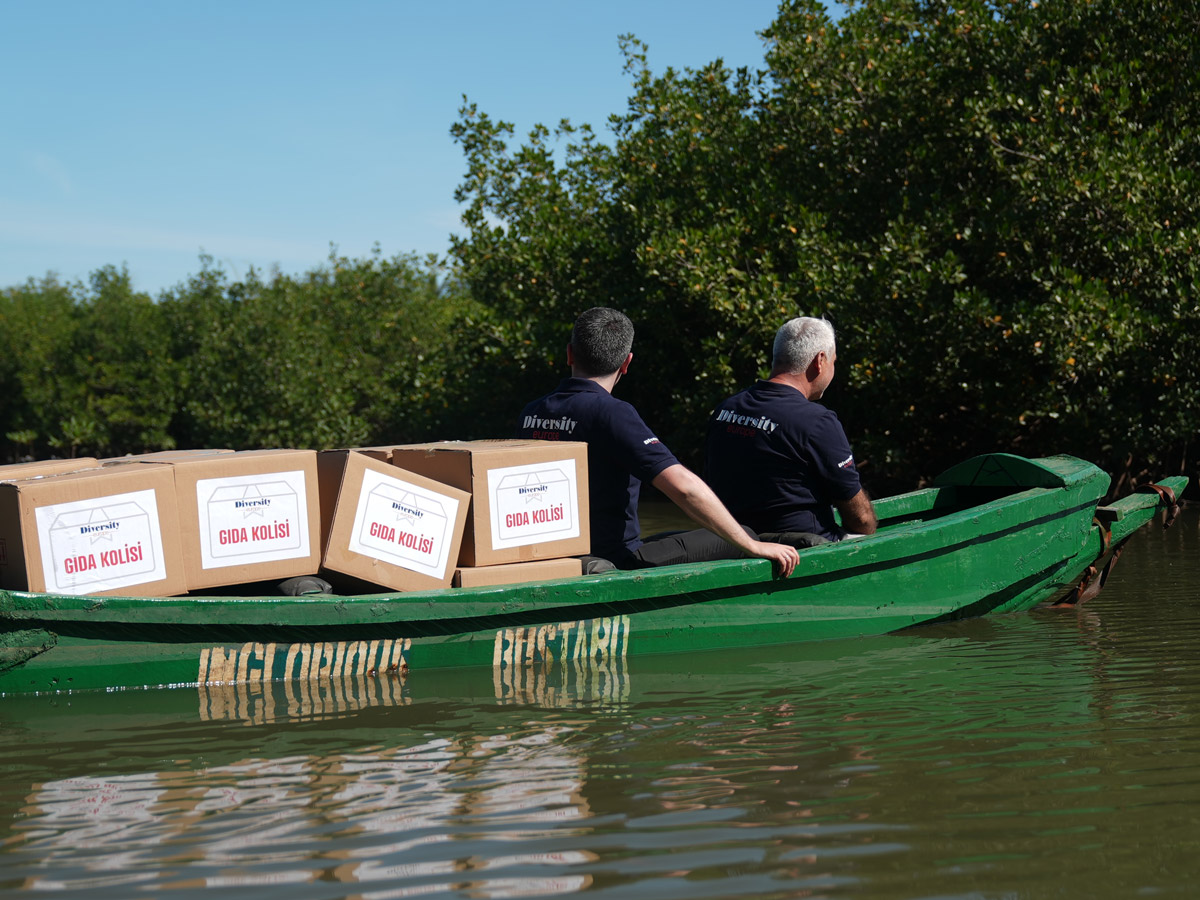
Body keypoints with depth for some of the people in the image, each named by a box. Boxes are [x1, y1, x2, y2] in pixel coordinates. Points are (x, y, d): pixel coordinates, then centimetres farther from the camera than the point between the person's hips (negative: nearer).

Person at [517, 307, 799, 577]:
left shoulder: (530, 413, 5)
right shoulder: (611, 413, -19)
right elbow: (684, 487, -26)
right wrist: (753, 547, -18)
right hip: (616, 564, -8)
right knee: (742, 540, 4)